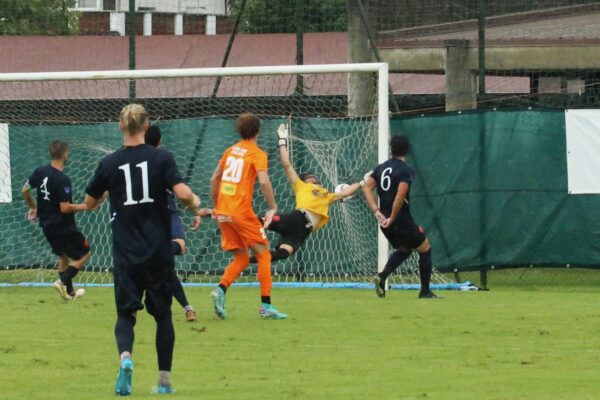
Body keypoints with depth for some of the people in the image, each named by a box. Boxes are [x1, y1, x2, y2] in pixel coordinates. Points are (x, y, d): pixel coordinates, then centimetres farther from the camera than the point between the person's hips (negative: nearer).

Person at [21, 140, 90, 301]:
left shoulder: (40, 172, -3)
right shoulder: (62, 180, -25)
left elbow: (25, 191, 7)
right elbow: (65, 208, -26)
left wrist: (33, 207, 24)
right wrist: (85, 206, -12)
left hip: (47, 225, 8)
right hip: (64, 226, -8)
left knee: (63, 256, 24)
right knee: (84, 253, 7)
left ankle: (69, 291, 28)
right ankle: (63, 281, -7)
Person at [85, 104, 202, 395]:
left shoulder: (109, 164, -1)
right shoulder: (161, 158, -6)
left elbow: (90, 202, 11)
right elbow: (182, 193, -17)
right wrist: (194, 203, 5)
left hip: (126, 254, 0)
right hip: (159, 252, 0)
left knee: (125, 313, 6)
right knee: (162, 314, 14)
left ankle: (125, 356, -25)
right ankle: (165, 380, 13)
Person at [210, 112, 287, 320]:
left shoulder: (230, 151, 15)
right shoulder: (257, 154, -4)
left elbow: (214, 180, 20)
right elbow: (264, 182, -18)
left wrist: (216, 207, 29)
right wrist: (273, 207, -9)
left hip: (223, 211, 6)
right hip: (242, 212, -6)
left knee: (241, 258, 14)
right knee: (263, 254, 4)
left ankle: (220, 289, -12)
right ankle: (265, 305, -1)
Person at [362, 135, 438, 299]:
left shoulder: (381, 168, 9)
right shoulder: (406, 171, -13)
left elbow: (367, 188, 2)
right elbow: (400, 196, -23)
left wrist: (376, 211, -3)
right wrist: (392, 218, -15)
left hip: (385, 222, 7)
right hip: (402, 220, -7)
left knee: (404, 250, 25)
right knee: (425, 249, 9)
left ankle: (382, 276, 1)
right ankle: (425, 291, 9)